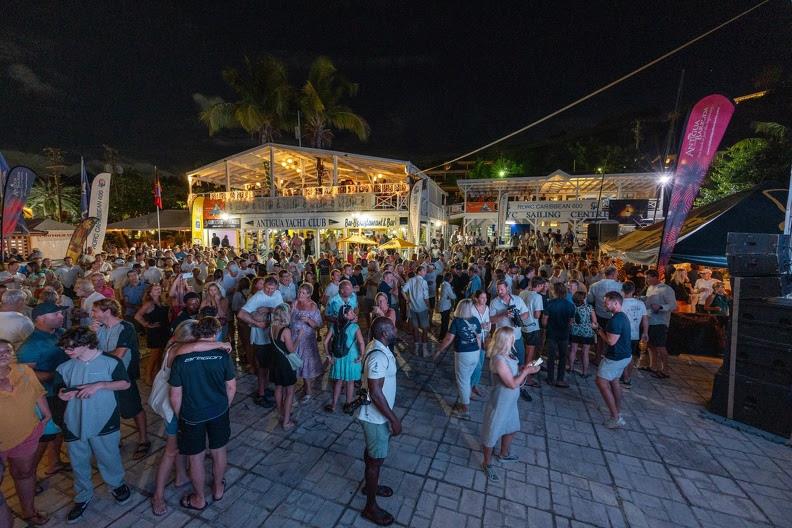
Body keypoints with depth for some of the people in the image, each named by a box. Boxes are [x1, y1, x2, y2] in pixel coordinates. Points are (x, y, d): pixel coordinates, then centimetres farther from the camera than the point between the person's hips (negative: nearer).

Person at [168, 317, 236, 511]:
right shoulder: (222, 355, -16)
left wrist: (179, 416, 7)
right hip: (218, 412, 1)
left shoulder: (181, 358, -17)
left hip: (192, 415, -1)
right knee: (218, 451, 22)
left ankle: (199, 499, 38)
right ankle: (218, 488, 43)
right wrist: (224, 407, 10)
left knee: (196, 458, 19)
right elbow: (231, 388, -8)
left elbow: (176, 396, -10)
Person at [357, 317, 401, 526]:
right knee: (377, 459, 9)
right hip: (376, 416, -9)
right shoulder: (378, 356, -33)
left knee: (371, 452, 27)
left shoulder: (378, 348, -2)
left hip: (374, 413, 9)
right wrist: (393, 419, -22)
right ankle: (370, 507, 29)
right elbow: (375, 392, -31)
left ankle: (369, 484, 50)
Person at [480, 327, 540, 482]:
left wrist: (522, 368, -5)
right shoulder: (499, 360, -32)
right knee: (492, 434, 11)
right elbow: (512, 384, -26)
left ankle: (504, 454, 53)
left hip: (510, 402, 9)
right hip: (499, 404, -9)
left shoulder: (506, 355, -4)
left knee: (511, 428, 28)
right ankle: (487, 463, 32)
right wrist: (526, 371, -17)